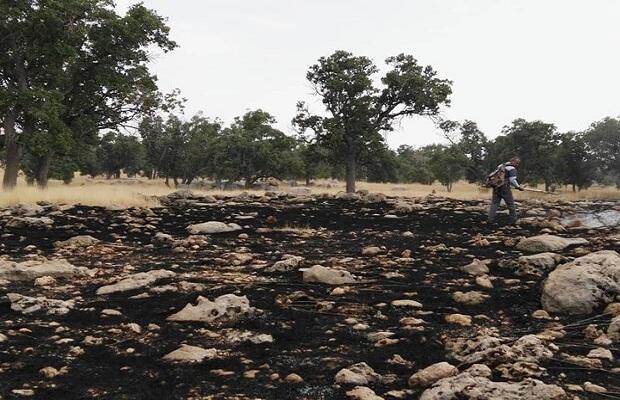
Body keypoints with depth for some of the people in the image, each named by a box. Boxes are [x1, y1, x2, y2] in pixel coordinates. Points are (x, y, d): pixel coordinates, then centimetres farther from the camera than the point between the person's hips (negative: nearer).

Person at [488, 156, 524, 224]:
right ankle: (513, 220, 15)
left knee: (494, 204, 7)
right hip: (504, 188, -6)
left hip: (496, 188, 6)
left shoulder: (501, 166, 17)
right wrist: (518, 187, -3)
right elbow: (512, 180, -15)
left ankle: (490, 220, 1)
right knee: (511, 204, 8)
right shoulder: (512, 169, -6)